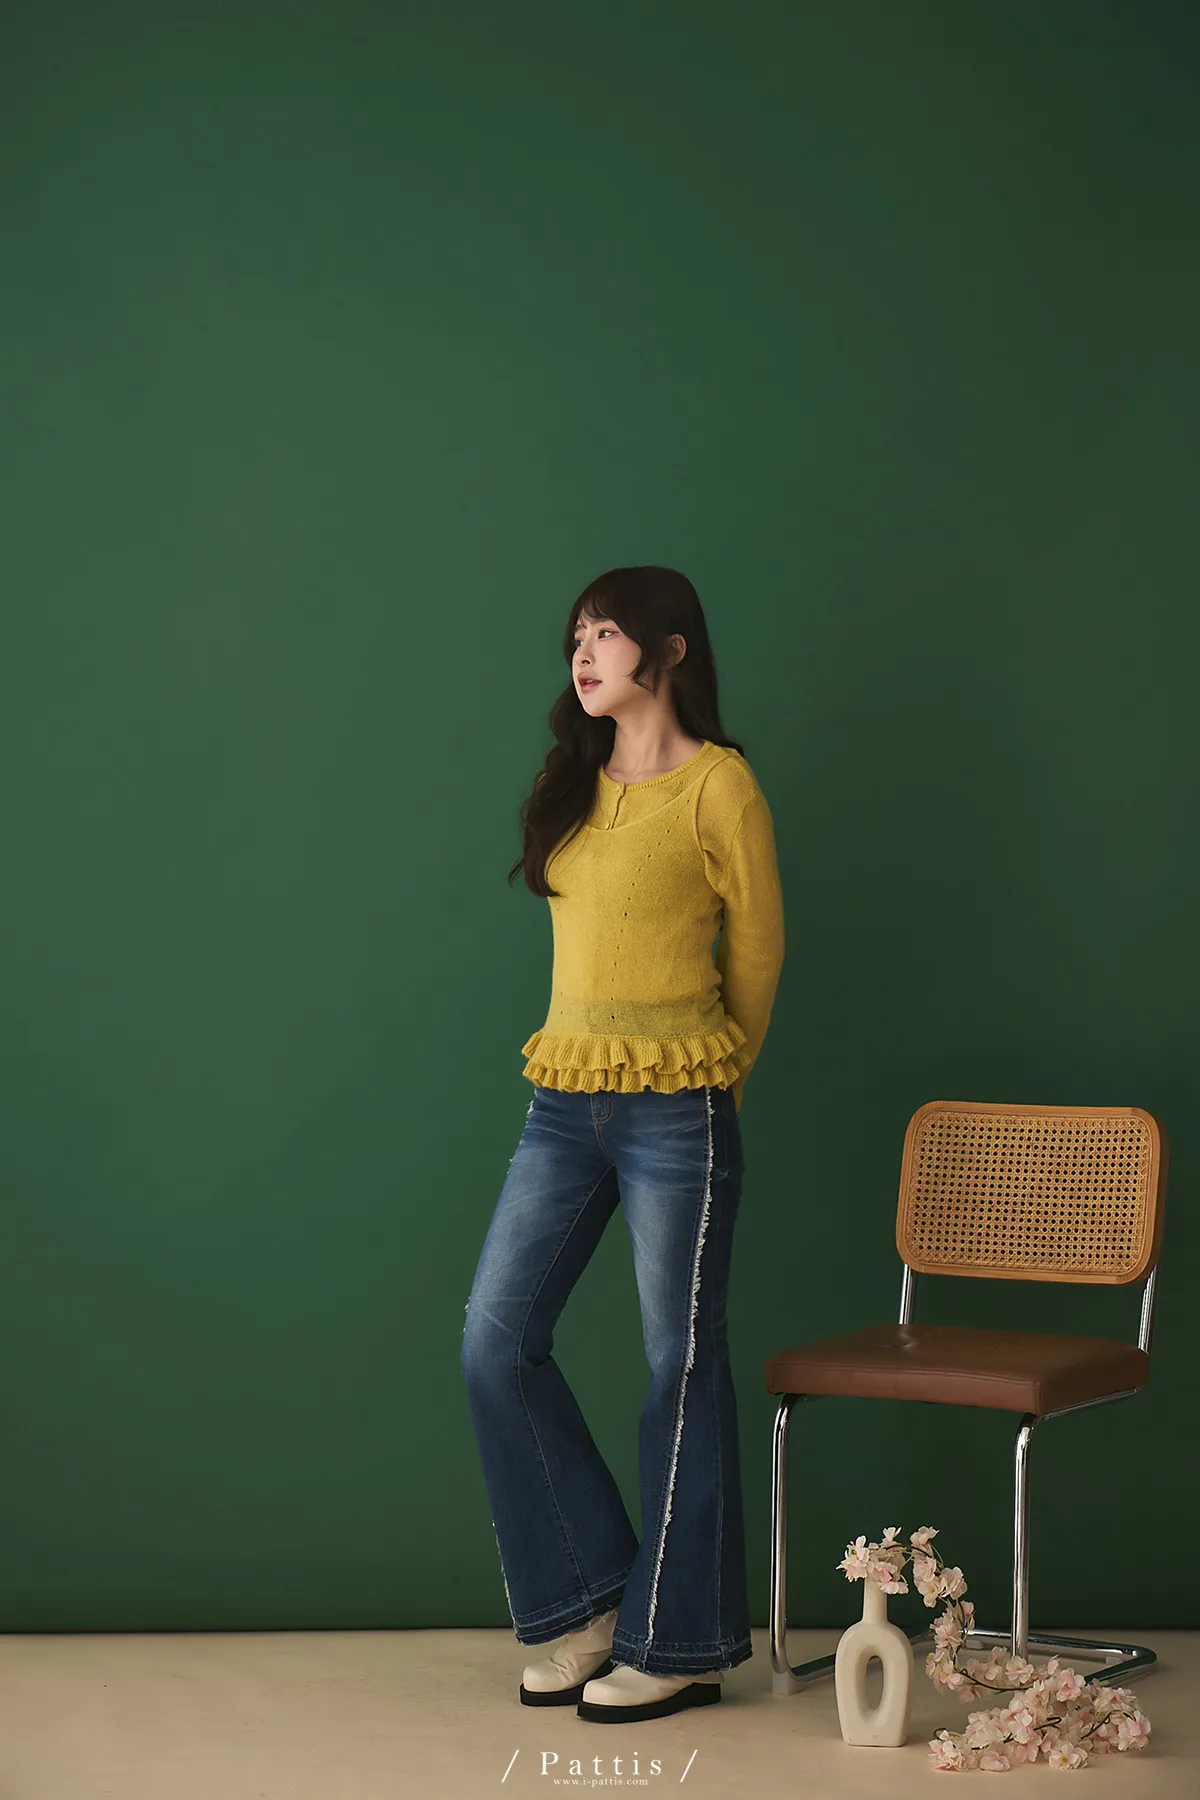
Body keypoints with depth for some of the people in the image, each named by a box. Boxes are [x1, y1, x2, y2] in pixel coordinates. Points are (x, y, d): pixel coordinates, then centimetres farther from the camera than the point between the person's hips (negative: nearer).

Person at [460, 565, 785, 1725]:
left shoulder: (716, 784, -6)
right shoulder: (576, 788, 12)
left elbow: (757, 949, 2)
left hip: (675, 1109, -7)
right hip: (564, 1102, 7)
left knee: (681, 1364, 2)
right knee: (495, 1344, 3)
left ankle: (680, 1641, 13)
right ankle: (592, 1600, 17)